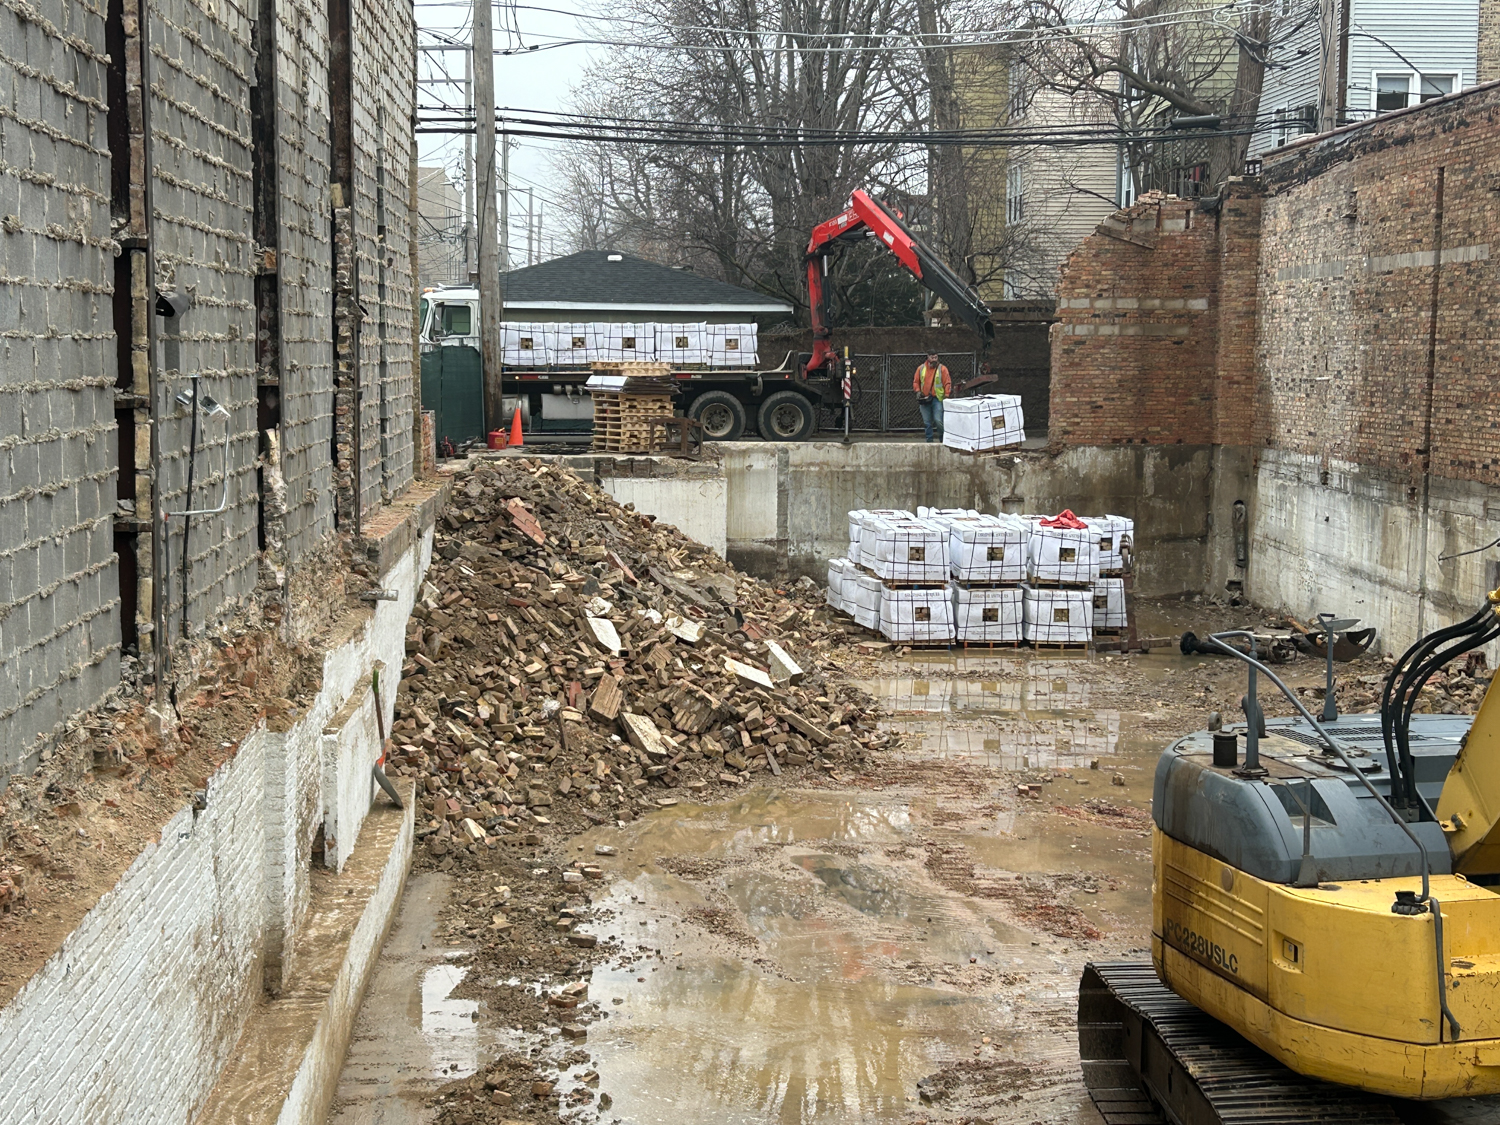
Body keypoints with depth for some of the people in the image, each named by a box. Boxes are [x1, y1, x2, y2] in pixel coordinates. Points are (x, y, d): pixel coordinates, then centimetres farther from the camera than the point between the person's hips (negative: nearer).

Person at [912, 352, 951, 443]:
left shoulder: (942, 369, 1)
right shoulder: (921, 369, 8)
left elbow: (947, 383, 0)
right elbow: (915, 381, 15)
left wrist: (946, 396, -8)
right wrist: (918, 391, -1)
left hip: (937, 399, -3)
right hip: (924, 399, 3)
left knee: (938, 420, -12)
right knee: (927, 422, 6)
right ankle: (929, 440, 14)